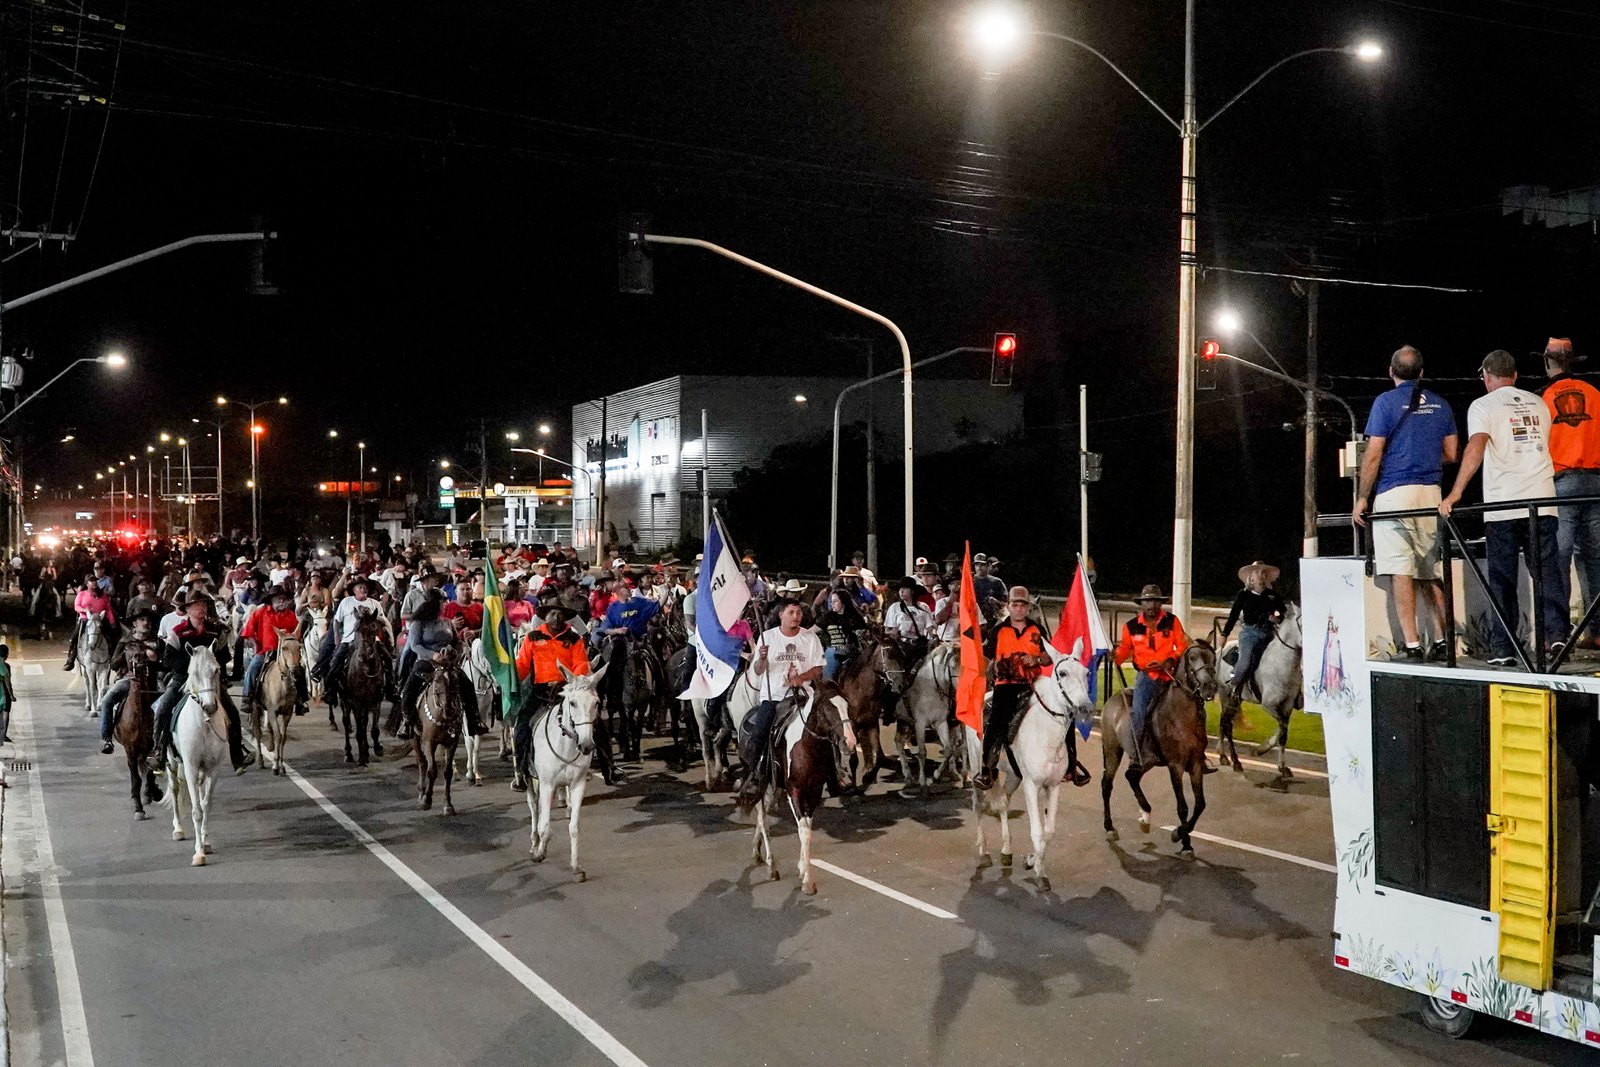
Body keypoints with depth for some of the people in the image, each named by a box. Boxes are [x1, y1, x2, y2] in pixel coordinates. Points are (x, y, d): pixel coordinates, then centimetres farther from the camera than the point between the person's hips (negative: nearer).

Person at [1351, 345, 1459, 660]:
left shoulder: (1386, 402, -3)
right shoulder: (1440, 404, 11)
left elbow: (1373, 455, -7)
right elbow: (1451, 454, 14)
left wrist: (1361, 498, -1)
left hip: (1395, 493, -5)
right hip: (1431, 493, 5)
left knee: (1400, 571, -5)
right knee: (1430, 572, 10)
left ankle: (1412, 644, -8)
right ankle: (1442, 641, 9)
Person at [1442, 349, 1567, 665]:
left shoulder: (1483, 405, 0)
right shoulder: (1538, 404, 17)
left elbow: (1475, 448, -15)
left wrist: (1456, 493, -18)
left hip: (1502, 504, -4)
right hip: (1542, 501, 4)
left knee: (1502, 579, 1)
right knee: (1546, 570, 4)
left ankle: (1502, 648, 1)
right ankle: (1556, 632, -9)